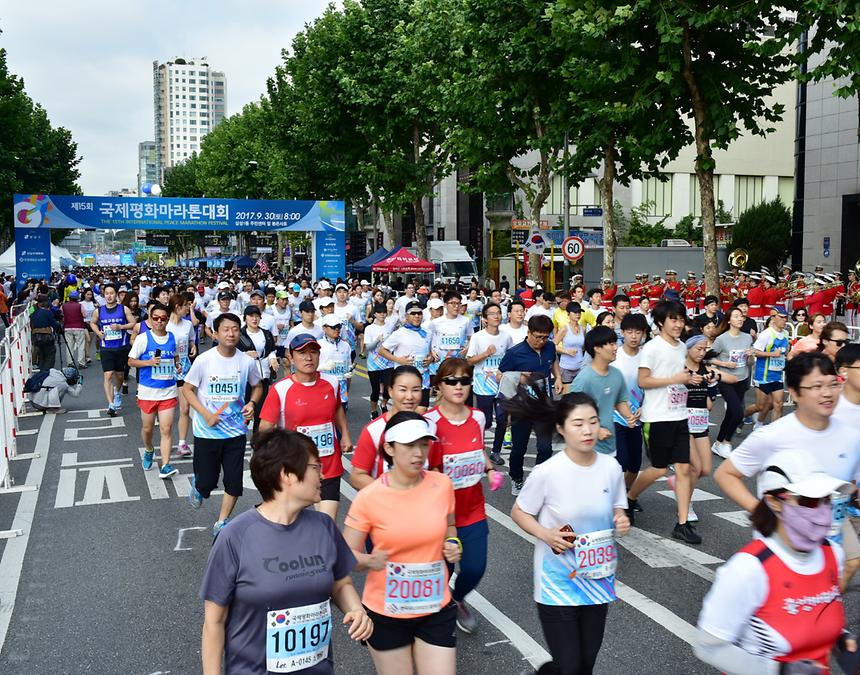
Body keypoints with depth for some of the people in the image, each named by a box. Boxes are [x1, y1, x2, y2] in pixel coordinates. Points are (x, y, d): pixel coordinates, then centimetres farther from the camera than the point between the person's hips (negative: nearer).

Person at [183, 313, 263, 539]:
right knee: (207, 482, 5)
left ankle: (221, 524, 24)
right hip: (207, 432, -2)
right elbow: (187, 389, -3)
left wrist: (252, 403, -8)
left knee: (234, 482, 3)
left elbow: (257, 386, 13)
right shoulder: (204, 360, -12)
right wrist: (206, 415, -14)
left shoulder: (247, 361, -5)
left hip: (236, 431, 2)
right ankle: (198, 486, 43)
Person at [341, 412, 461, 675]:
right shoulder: (368, 498, -15)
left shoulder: (442, 484, -6)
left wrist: (453, 545, -6)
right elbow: (346, 553, -8)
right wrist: (370, 561, -27)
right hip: (385, 612, -2)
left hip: (437, 609, 2)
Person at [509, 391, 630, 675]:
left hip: (599, 580, 4)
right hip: (558, 584, -4)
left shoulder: (611, 467, -7)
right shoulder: (547, 472, -18)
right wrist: (545, 534, -21)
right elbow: (518, 512, -5)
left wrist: (621, 522, -12)